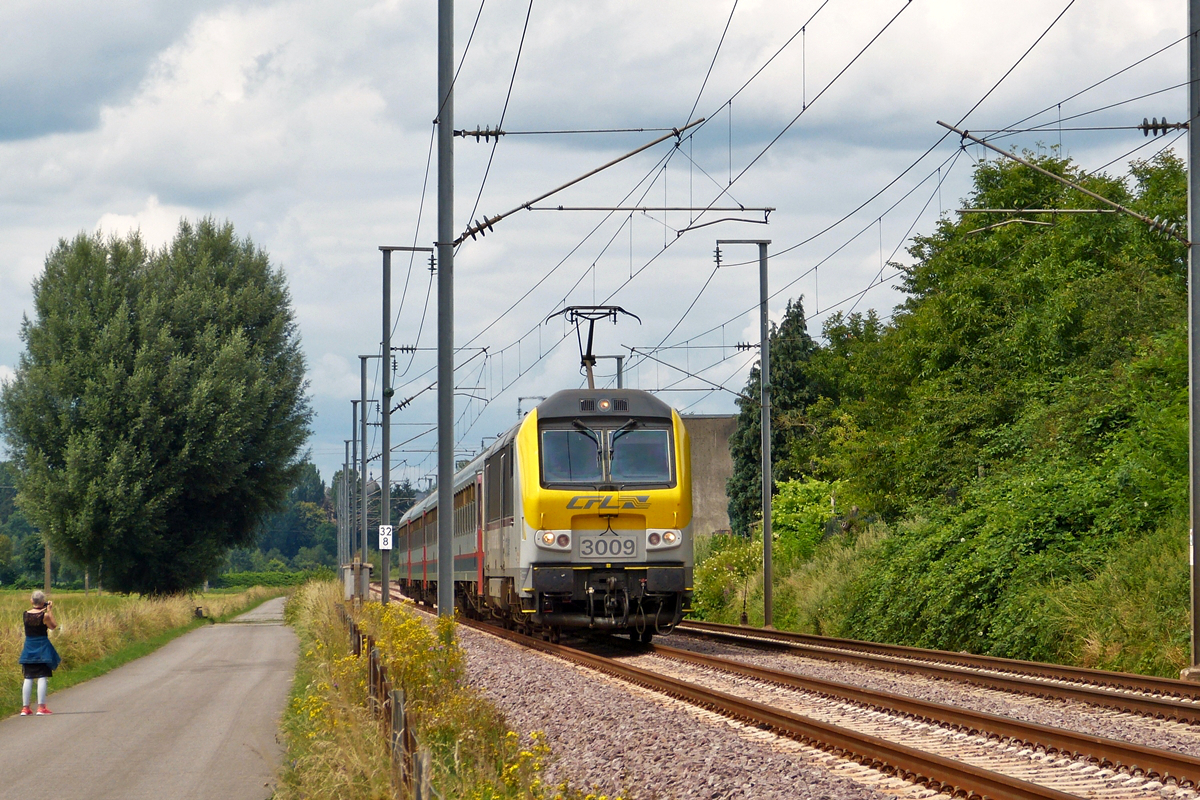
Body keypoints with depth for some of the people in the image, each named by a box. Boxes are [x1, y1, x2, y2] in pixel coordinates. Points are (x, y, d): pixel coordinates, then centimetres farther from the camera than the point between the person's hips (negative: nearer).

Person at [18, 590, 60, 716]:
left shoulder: (26, 614, -2)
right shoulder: (45, 615, -14)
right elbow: (53, 626, 0)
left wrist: (45, 610, 12)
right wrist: (49, 610, 2)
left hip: (29, 649, 4)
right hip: (42, 649, -4)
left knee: (28, 678, 8)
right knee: (42, 678, -1)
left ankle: (25, 707, 7)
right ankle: (41, 707, -6)